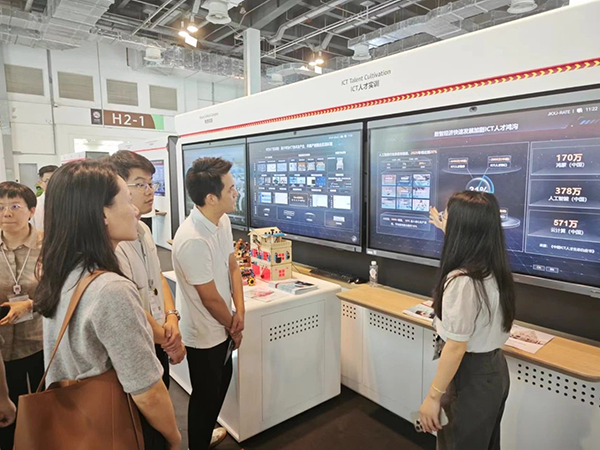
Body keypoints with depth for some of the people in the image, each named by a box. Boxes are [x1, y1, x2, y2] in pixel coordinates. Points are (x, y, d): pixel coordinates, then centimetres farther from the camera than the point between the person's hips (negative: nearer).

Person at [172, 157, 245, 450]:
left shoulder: (222, 220, -6)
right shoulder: (193, 240, -33)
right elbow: (210, 298, -23)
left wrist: (240, 311, -8)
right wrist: (233, 327, -7)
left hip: (221, 325, 9)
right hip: (204, 332, -8)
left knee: (222, 381, 27)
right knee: (206, 394, 14)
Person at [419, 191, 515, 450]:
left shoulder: (462, 280, -29)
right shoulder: (494, 268, -2)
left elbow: (456, 347, -26)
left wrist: (433, 396, -17)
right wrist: (448, 231, 37)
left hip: (470, 377, -8)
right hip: (495, 369, 8)